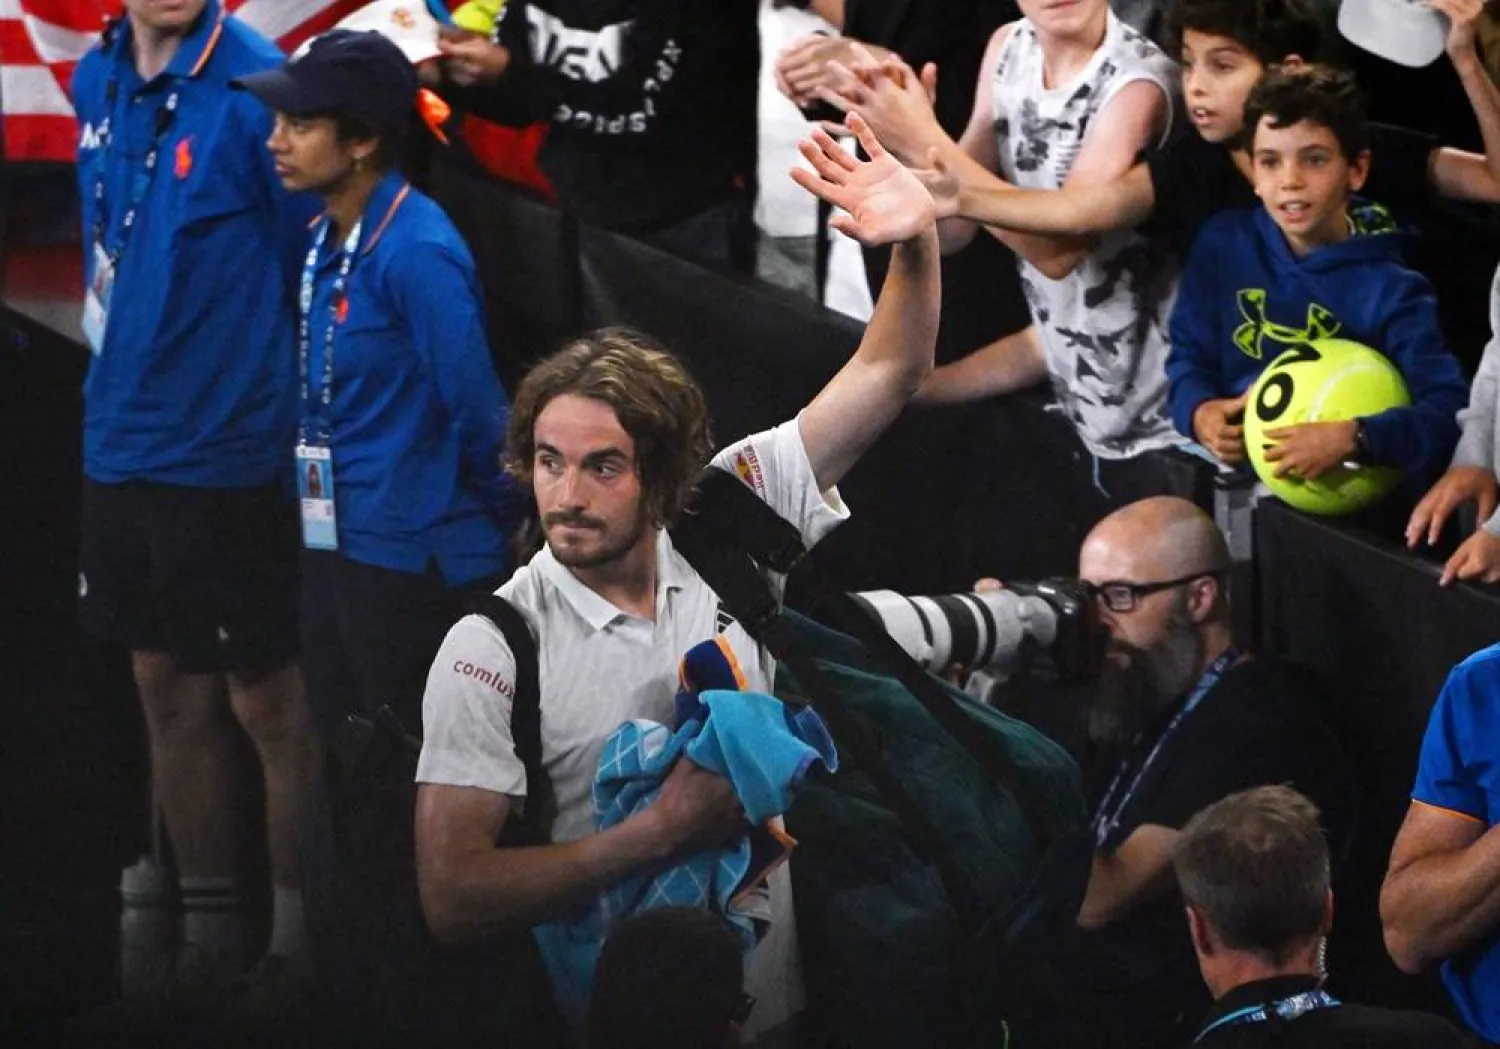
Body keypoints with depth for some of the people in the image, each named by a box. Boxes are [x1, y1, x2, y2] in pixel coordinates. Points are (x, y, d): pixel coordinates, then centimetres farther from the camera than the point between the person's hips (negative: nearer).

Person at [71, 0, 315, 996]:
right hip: (122, 446, 7)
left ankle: (302, 943, 14)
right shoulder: (99, 82, 5)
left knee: (264, 701, 3)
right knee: (170, 694, 14)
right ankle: (209, 937, 26)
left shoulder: (253, 86, -17)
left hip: (230, 454, -7)